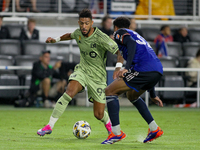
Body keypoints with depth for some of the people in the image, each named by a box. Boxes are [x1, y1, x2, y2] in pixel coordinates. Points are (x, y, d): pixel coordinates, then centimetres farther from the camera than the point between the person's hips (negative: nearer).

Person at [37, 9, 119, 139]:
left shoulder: (101, 38, -22)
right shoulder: (78, 33, -4)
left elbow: (119, 52, -22)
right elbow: (71, 35, 22)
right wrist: (56, 39, 24)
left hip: (97, 76, -3)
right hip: (82, 69, 3)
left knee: (99, 115, -1)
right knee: (69, 93, -27)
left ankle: (108, 123, 38)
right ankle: (49, 126, -22)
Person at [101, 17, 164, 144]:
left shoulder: (120, 32, 13)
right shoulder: (136, 35, 36)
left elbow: (132, 43, -11)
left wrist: (127, 68, -20)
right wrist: (153, 95, 41)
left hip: (143, 69, -8)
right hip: (158, 71, 8)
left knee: (110, 91, 0)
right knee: (132, 95, 32)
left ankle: (117, 132, -10)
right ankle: (154, 129, 25)